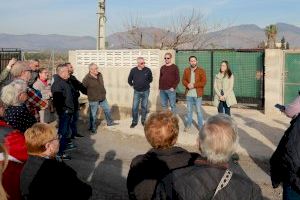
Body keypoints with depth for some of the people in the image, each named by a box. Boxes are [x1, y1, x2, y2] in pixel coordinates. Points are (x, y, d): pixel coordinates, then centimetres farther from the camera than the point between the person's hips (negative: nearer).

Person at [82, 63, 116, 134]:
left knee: (107, 110, 19)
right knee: (93, 114, 6)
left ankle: (110, 122, 41)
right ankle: (92, 128, 23)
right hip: (93, 100, -6)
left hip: (103, 98, 6)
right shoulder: (87, 79, -21)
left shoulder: (100, 75, 0)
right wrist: (90, 94, -3)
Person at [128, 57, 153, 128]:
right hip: (137, 92, 0)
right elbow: (129, 80, 7)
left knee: (144, 106, 9)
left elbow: (150, 79, 9)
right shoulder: (133, 70, -10)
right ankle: (134, 121, 13)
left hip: (145, 91, 0)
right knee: (135, 107, 0)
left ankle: (143, 120, 24)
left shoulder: (148, 70, -11)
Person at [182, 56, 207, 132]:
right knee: (189, 110, 13)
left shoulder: (201, 70, -5)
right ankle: (188, 125, 24)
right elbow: (183, 80, 8)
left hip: (197, 94, -3)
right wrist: (187, 85, -14)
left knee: (198, 111, 2)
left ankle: (200, 126, 13)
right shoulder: (186, 70, 7)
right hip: (189, 94, 3)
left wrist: (194, 85, -18)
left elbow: (204, 82, -10)